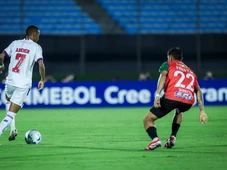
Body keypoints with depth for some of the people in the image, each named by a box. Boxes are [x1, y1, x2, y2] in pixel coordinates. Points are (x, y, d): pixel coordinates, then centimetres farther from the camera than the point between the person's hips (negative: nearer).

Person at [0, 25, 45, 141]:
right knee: (11, 115, -1)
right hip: (23, 84, -4)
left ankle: (13, 130, 22)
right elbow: (41, 65, -12)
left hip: (10, 81, 4)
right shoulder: (36, 47, -1)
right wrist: (42, 80, 3)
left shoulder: (15, 43, 8)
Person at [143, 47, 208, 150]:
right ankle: (172, 138, 24)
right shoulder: (190, 71, 33)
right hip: (188, 101, 4)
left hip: (171, 97, -4)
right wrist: (202, 111, 20)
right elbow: (198, 91, 24)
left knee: (148, 120, 9)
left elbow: (163, 76, -1)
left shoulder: (168, 64, 22)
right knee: (178, 111, 41)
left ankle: (155, 139, -19)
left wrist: (157, 96, -13)